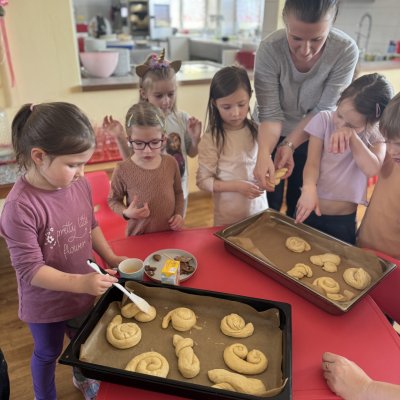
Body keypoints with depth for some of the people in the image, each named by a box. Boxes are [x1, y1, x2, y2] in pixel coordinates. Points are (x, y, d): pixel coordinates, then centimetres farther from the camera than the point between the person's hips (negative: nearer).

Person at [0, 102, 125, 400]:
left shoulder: (79, 185, -14)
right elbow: (31, 270, -28)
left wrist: (110, 258, -5)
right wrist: (82, 282, -36)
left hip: (83, 291, 5)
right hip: (46, 303, -5)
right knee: (48, 353, 24)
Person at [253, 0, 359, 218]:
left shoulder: (346, 51, -25)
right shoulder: (269, 49, -28)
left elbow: (323, 110, -19)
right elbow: (270, 113, -26)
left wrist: (289, 145, -26)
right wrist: (264, 153, -42)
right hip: (271, 134, -1)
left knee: (300, 202, 17)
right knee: (268, 203, 11)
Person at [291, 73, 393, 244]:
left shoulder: (376, 134, -7)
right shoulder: (324, 119, -9)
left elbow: (372, 169, -23)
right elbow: (312, 163, -16)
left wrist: (353, 136, -31)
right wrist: (309, 188, -35)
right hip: (310, 211, 1)